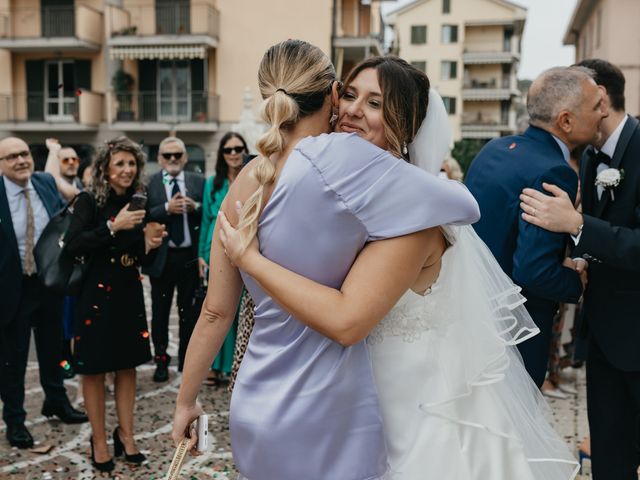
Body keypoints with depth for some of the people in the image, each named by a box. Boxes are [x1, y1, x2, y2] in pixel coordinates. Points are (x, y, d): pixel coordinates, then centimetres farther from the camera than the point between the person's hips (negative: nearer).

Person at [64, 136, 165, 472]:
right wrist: (113, 225, -26)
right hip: (96, 293, -5)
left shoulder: (137, 203, 6)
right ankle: (99, 441, 19)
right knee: (94, 369, 5)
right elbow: (73, 245, -21)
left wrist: (148, 245, -7)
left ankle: (125, 434, 25)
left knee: (127, 365, 11)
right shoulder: (89, 202, -8)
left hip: (129, 293, 5)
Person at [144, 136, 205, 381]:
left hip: (190, 256, 1)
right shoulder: (149, 183, -1)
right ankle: (161, 360, 24)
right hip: (161, 258, -1)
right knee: (160, 311, 10)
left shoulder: (198, 181, 5)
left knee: (189, 311, 11)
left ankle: (187, 359, 25)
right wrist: (166, 208, -22)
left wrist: (196, 207, -17)